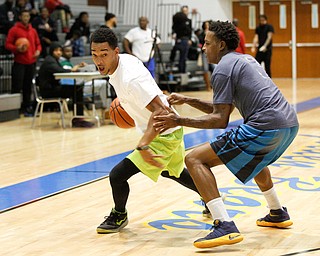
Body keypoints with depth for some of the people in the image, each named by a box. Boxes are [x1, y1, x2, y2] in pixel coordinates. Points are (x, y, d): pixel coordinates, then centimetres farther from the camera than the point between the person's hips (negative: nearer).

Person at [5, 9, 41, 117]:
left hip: (31, 63, 5)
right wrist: (17, 49, -21)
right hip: (19, 63, -5)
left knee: (28, 87, 8)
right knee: (17, 87, -7)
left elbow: (38, 44, 20)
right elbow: (8, 44, -4)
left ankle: (27, 107, 14)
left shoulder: (33, 31, 14)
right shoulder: (14, 30, -2)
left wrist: (38, 51, -1)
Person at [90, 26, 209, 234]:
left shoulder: (130, 79, -32)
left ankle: (119, 216, 17)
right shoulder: (125, 60, -4)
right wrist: (125, 102, 18)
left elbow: (160, 110, -36)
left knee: (118, 175, -11)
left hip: (164, 134, -10)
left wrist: (143, 145, -40)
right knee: (170, 171, 34)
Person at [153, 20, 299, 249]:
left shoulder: (223, 68, -3)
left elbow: (220, 120, -9)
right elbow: (223, 109, 29)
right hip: (290, 123, 10)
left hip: (267, 126, -10)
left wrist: (179, 121, -6)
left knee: (195, 160, -8)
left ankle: (225, 226, -20)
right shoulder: (246, 60, 25)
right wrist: (187, 101, 26)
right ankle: (278, 214, 46)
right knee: (253, 156, 43)